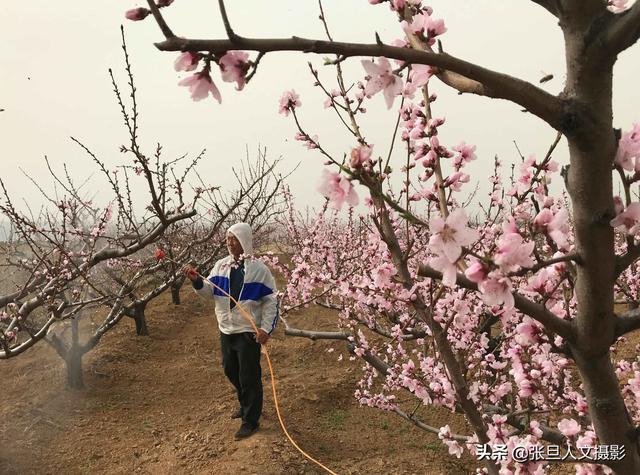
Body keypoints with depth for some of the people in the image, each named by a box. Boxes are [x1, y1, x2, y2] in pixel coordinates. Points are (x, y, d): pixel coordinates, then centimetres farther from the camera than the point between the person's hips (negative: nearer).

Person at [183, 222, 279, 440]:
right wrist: (197, 281, -20)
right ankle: (246, 405, 42)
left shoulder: (259, 269, -11)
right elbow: (210, 291, -1)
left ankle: (251, 420, 19)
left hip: (248, 332, -6)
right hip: (226, 330, 6)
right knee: (231, 371, 20)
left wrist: (266, 328, -16)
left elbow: (271, 301, -9)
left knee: (249, 377, 3)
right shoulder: (221, 265, 2)